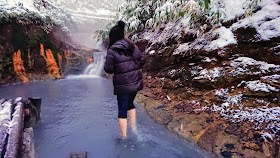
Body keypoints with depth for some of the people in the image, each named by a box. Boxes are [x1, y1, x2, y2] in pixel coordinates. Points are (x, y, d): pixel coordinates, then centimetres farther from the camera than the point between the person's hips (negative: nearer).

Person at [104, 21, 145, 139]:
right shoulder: (132, 46, 3)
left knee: (122, 110, 9)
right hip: (136, 81, 6)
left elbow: (108, 69, -10)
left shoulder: (112, 50, -11)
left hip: (122, 84, -5)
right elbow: (142, 60, 7)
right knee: (130, 104, 27)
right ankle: (134, 128, 33)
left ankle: (124, 136, 19)